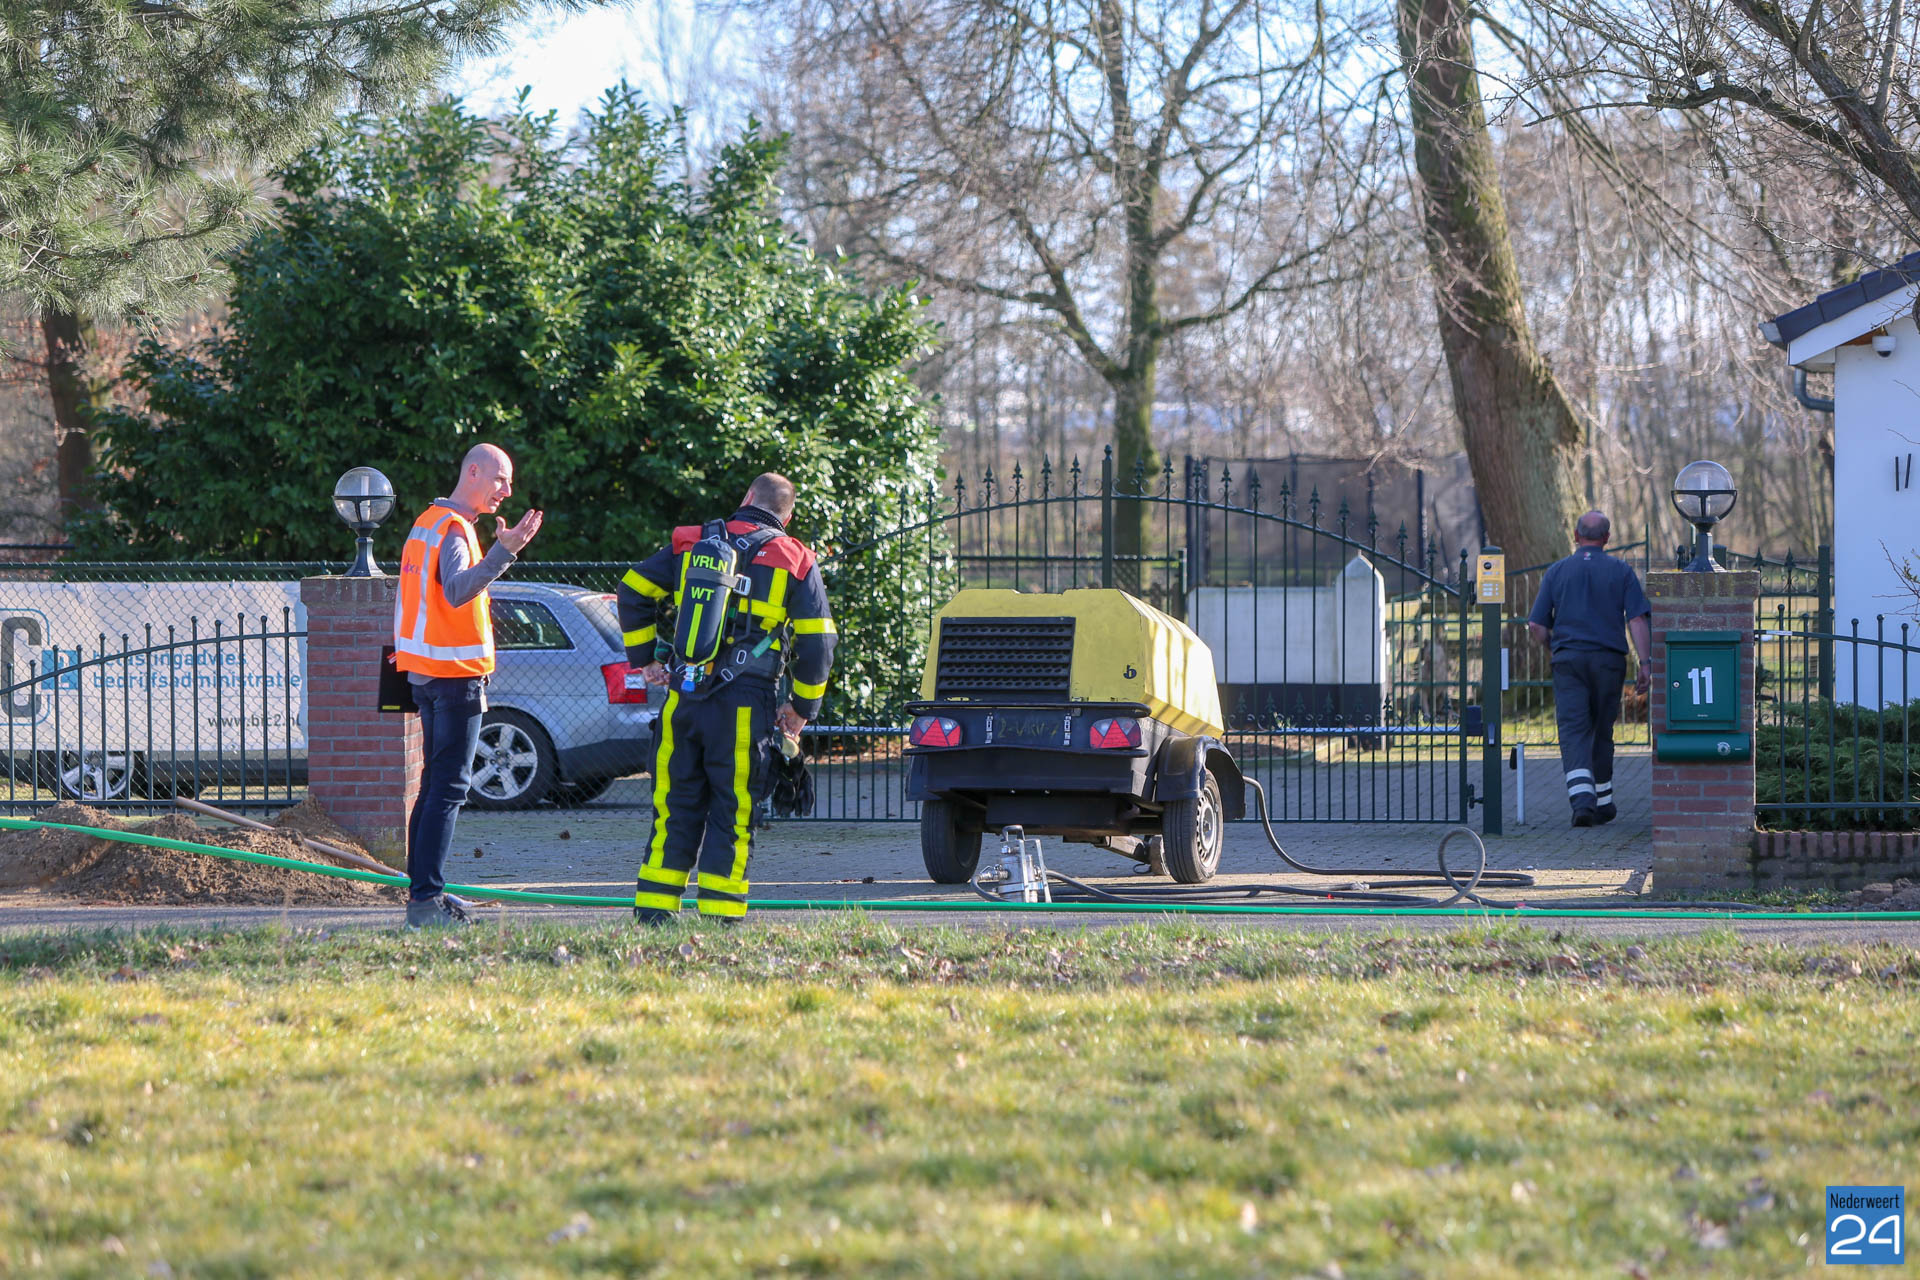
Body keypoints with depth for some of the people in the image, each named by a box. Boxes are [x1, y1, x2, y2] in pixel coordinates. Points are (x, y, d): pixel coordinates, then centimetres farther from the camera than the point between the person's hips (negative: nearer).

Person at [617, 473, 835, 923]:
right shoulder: (796, 563, 4)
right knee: (733, 810, 3)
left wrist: (644, 657, 18)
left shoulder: (689, 544, 11)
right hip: (746, 707, -2)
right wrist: (802, 709, 12)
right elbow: (817, 645, 2)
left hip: (683, 699, 3)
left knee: (675, 804, 10)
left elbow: (633, 590, 10)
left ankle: (653, 907, 9)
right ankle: (719, 910, -1)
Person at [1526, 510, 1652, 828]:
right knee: (1602, 731, 15)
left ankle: (1582, 797, -27)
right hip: (1608, 659, 1)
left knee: (1573, 731, -7)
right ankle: (1602, 801, 25)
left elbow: (1536, 626, 5)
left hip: (1568, 659, -1)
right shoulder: (1621, 571, 4)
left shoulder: (1557, 571, 6)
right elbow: (1638, 620, -6)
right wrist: (1645, 664, -6)